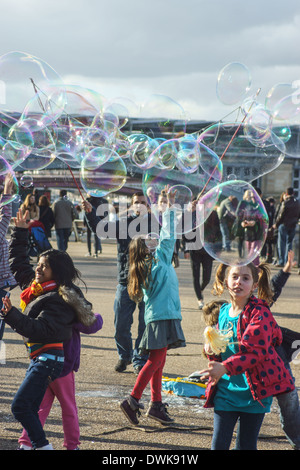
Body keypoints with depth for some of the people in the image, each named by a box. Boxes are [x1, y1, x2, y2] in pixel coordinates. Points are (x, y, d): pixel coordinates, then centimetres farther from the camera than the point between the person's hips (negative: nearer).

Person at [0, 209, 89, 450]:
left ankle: (43, 445, -10)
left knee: (20, 406, -14)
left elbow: (42, 330, -28)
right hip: (39, 358, 10)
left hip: (49, 359, -10)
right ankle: (34, 444, 14)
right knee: (29, 409, 9)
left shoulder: (58, 300, -17)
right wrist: (20, 232, 22)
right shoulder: (34, 287, 10)